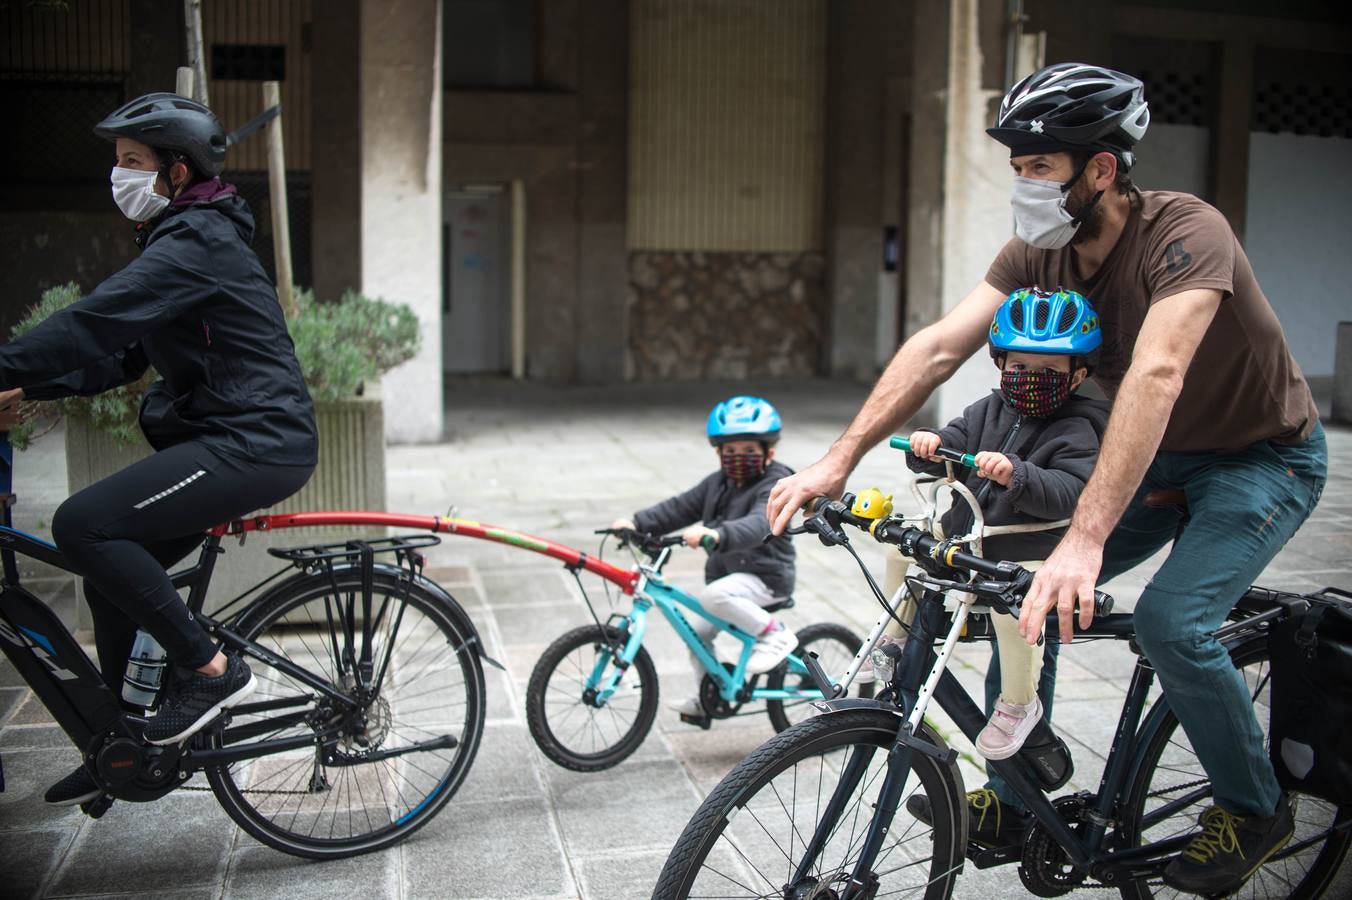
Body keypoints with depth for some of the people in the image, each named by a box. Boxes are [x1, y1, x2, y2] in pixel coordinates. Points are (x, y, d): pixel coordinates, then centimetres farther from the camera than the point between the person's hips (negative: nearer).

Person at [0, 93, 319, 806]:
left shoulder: (196, 244, -14)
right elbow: (123, 352, 18)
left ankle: (209, 668, -8)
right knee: (111, 567, 13)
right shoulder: (184, 239, 18)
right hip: (228, 435, 10)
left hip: (253, 445, -10)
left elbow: (95, 324, -24)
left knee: (83, 526, -20)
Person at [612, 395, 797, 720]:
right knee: (697, 631, 11)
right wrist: (637, 523, -11)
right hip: (725, 574, 8)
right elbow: (679, 508, 4)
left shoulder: (773, 486, -16)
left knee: (714, 595, -32)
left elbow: (757, 525, -36)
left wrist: (716, 534, -54)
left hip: (765, 575, -8)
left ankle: (776, 634, -15)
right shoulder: (716, 484, 10)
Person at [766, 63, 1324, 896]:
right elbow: (938, 347, -19)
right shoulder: (1040, 252, -12)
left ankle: (1257, 811, 4)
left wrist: (1085, 541, -54)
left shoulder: (1185, 233, -31)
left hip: (1263, 456, -6)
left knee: (1171, 621, -23)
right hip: (1162, 453, 6)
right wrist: (838, 461, -29)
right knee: (1027, 584, -6)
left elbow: (1155, 376, -44)